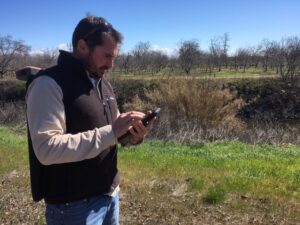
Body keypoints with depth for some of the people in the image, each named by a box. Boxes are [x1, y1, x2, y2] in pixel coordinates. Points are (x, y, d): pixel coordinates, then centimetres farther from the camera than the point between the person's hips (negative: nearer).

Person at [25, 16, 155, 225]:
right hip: (73, 205, -7)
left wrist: (133, 135, -6)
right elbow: (47, 149, -25)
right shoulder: (49, 83, -16)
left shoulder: (103, 83, 9)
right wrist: (110, 132, -26)